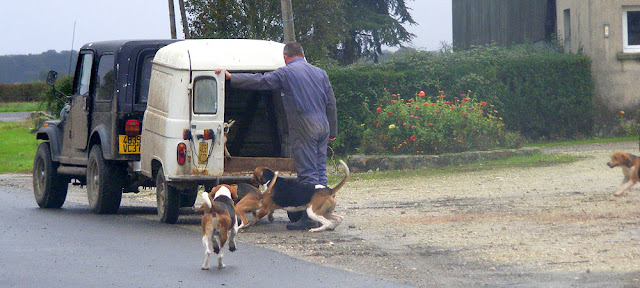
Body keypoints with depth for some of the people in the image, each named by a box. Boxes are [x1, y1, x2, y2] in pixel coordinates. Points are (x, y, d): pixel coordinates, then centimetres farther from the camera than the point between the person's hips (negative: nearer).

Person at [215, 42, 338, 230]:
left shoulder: (286, 73, -3)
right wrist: (332, 132, 23)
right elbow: (331, 103, 17)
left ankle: (309, 218, -8)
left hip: (304, 130, -6)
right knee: (319, 172, 9)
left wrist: (231, 78, 5)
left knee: (307, 174, -7)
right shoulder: (320, 73, 16)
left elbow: (259, 81, -5)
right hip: (323, 128, 6)